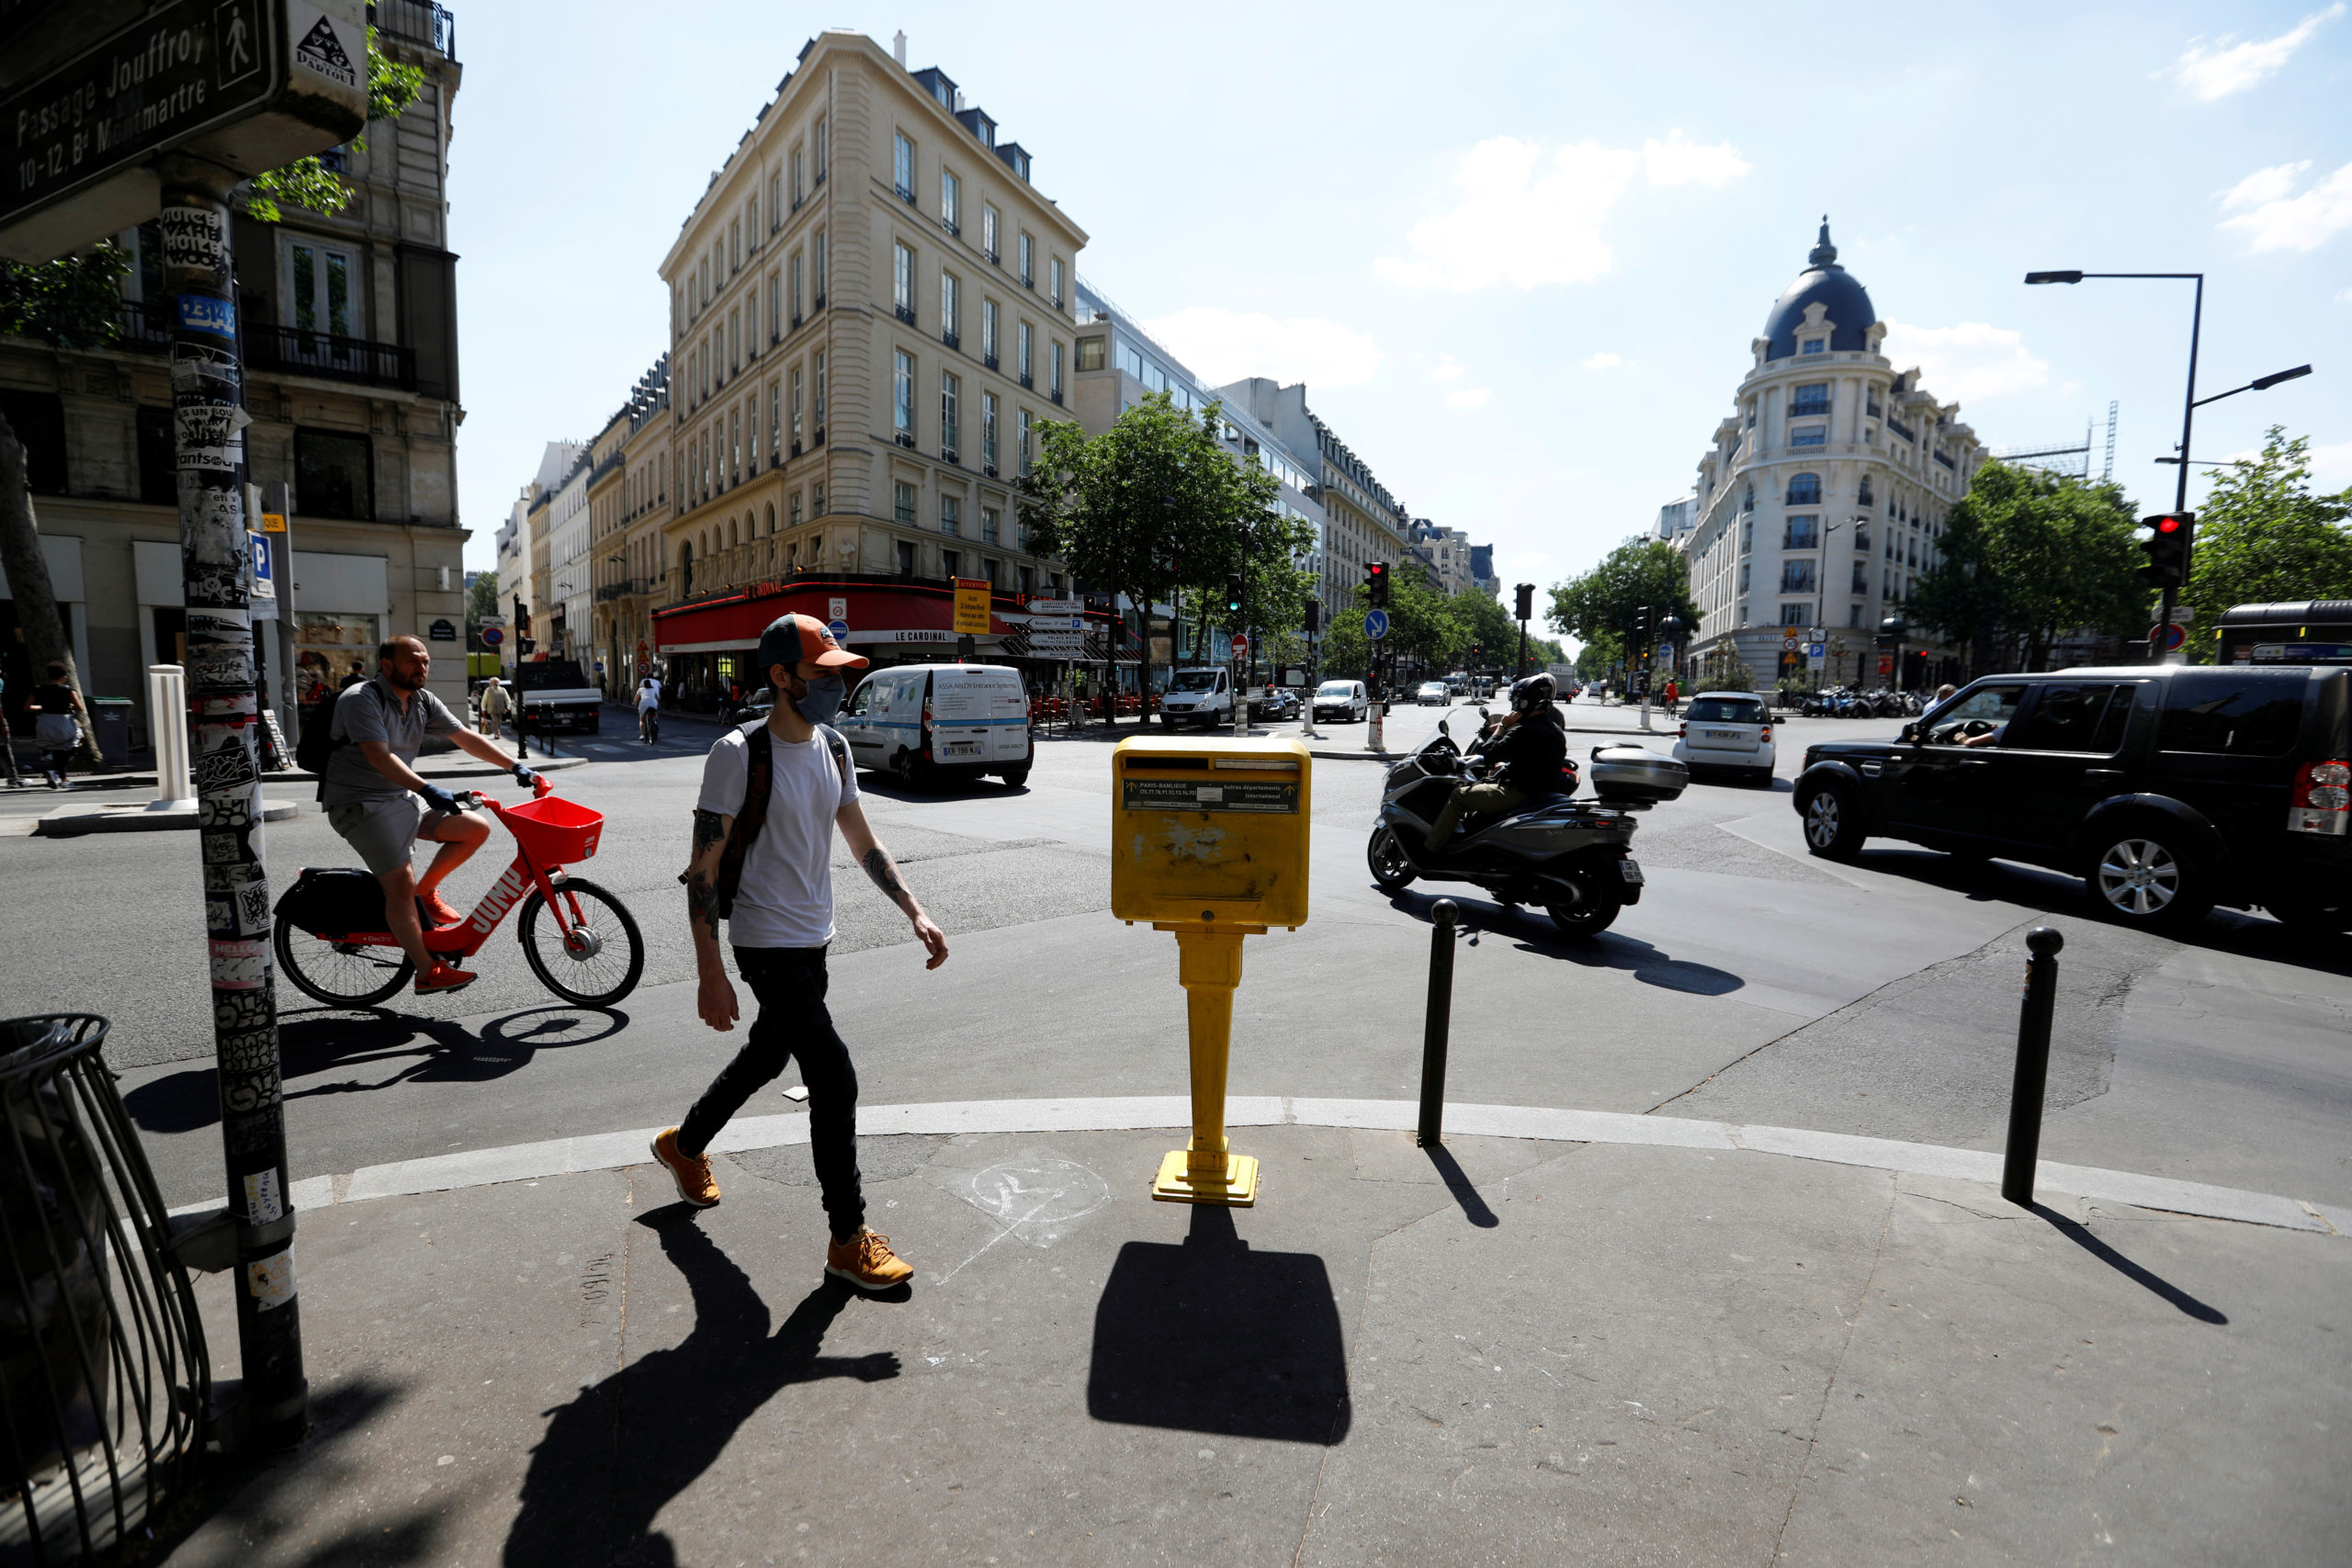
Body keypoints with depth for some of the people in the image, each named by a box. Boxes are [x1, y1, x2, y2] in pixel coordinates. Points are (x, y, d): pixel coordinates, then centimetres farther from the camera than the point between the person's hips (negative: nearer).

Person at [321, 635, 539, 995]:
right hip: (361, 804, -8)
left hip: (403, 799, 8)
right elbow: (379, 756, -28)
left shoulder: (423, 702, 8)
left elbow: (466, 738, 9)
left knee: (477, 828, -4)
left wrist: (516, 767, 0)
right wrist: (426, 788, -41)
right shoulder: (361, 699, -16)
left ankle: (426, 892, 12)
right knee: (400, 883, -16)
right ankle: (428, 972, -14)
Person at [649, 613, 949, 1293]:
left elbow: (863, 842, 12)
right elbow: (703, 870, -16)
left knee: (766, 1056, 24)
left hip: (814, 941, 8)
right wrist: (709, 973, -19)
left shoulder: (833, 749, 6)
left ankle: (684, 1145, 51)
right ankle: (849, 1241, 5)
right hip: (767, 944, -8)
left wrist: (916, 913, 3)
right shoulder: (739, 754, -17)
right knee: (834, 1079, -9)